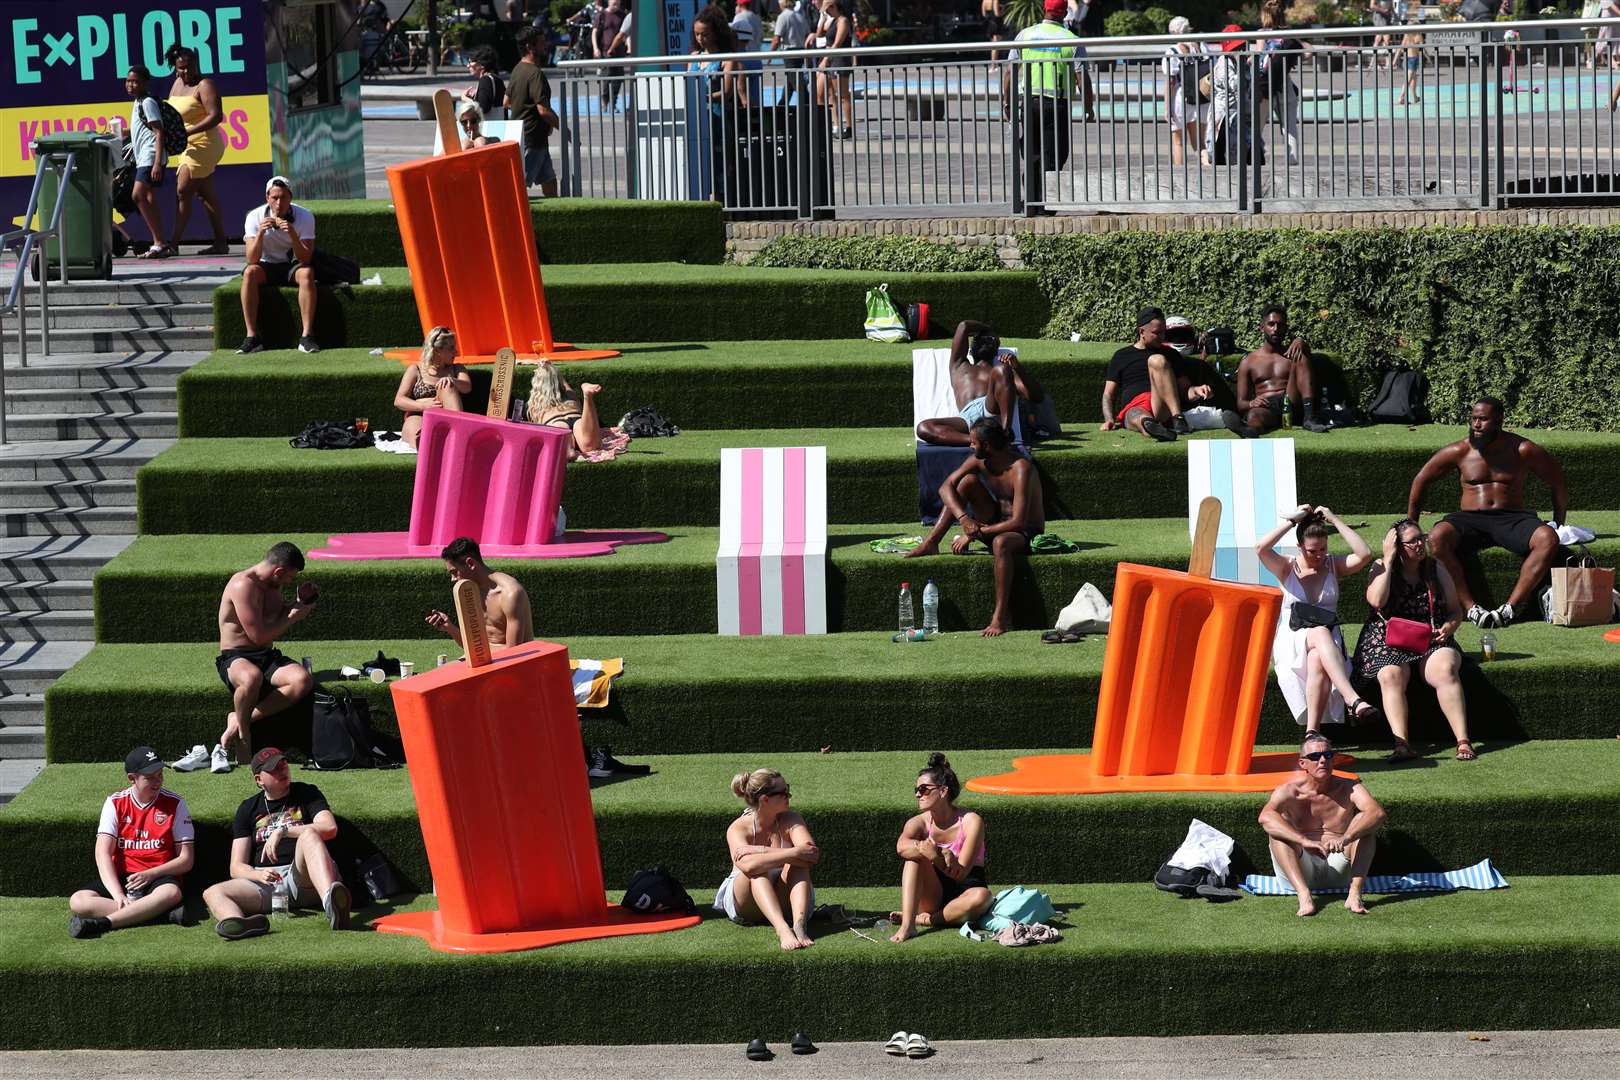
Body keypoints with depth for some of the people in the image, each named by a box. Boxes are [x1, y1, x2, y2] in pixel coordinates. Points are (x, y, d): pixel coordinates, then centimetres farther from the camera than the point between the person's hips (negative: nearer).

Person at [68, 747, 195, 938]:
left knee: (171, 893, -38)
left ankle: (103, 923, -39)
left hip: (157, 878, -2)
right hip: (121, 878, 2)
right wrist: (118, 895, -22)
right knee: (77, 901, -27)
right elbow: (103, 853, -6)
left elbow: (186, 861, 1)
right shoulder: (115, 803, 4)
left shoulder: (174, 804, 2)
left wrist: (150, 875, -16)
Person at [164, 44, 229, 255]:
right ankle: (220, 243, 11)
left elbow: (216, 116, -20)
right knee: (205, 194, 9)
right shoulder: (177, 84, 15)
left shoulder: (204, 85, -11)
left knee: (183, 191, -13)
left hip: (203, 144, -9)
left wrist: (188, 132, -26)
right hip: (186, 146, 9)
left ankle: (173, 243, -13)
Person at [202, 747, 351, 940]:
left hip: (304, 880, -2)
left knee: (309, 835, -32)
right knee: (212, 893, -22)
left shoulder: (306, 794, 14)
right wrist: (259, 875, -13)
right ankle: (240, 924, -60)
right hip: (266, 885, 2)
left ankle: (330, 901, -62)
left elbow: (330, 829, -6)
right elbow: (237, 867, 11)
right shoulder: (248, 808, 18)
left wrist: (283, 832, -15)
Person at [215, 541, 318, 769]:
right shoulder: (243, 585, -16)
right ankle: (243, 735, -20)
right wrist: (294, 616, -8)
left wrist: (298, 602, 13)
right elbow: (258, 635, -19)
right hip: (235, 657, -8)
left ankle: (238, 720, -19)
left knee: (302, 681, -25)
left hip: (267, 656, 8)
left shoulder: (272, 585, 12)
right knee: (252, 677, -45)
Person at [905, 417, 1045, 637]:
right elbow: (946, 487, -4)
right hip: (997, 523, 8)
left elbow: (1018, 522, -32)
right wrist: (964, 519, -22)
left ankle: (1001, 617, -41)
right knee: (967, 481, -7)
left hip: (1028, 534, -8)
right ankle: (930, 544, -2)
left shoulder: (1021, 469, -26)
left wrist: (974, 534, -29)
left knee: (1000, 542, -42)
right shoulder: (979, 461, -4)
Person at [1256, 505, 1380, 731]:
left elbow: (1364, 555, -6)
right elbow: (1261, 548, -11)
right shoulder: (1287, 568, 9)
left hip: (1327, 641, 2)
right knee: (1321, 634, -38)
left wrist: (1335, 521, -3)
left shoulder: (1334, 565, 14)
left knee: (1317, 659, -38)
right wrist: (1292, 520, -5)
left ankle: (1312, 732, -45)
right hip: (1291, 642, -2)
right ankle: (1353, 700, -57)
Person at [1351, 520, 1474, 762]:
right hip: (1389, 642, -1)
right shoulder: (1382, 568, 5)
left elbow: (1455, 611, 17)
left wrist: (1449, 626, -7)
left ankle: (1463, 741, -36)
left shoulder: (1436, 570, 12)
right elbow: (1376, 601, -15)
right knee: (1391, 675, -34)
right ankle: (1401, 744, -43)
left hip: (1432, 641, 1)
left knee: (1445, 670, -32)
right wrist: (1388, 560, -11)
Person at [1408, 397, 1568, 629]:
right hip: (1470, 520, 0)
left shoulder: (1522, 450, 2)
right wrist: (1411, 525, 16)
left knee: (1547, 539, -34)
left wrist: (1558, 525, 10)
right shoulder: (1459, 452, 4)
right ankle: (1471, 607, -36)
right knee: (1437, 538, -34)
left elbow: (1559, 485, 13)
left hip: (1512, 519, 0)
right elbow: (1421, 480, 15)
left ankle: (1512, 607, -35)